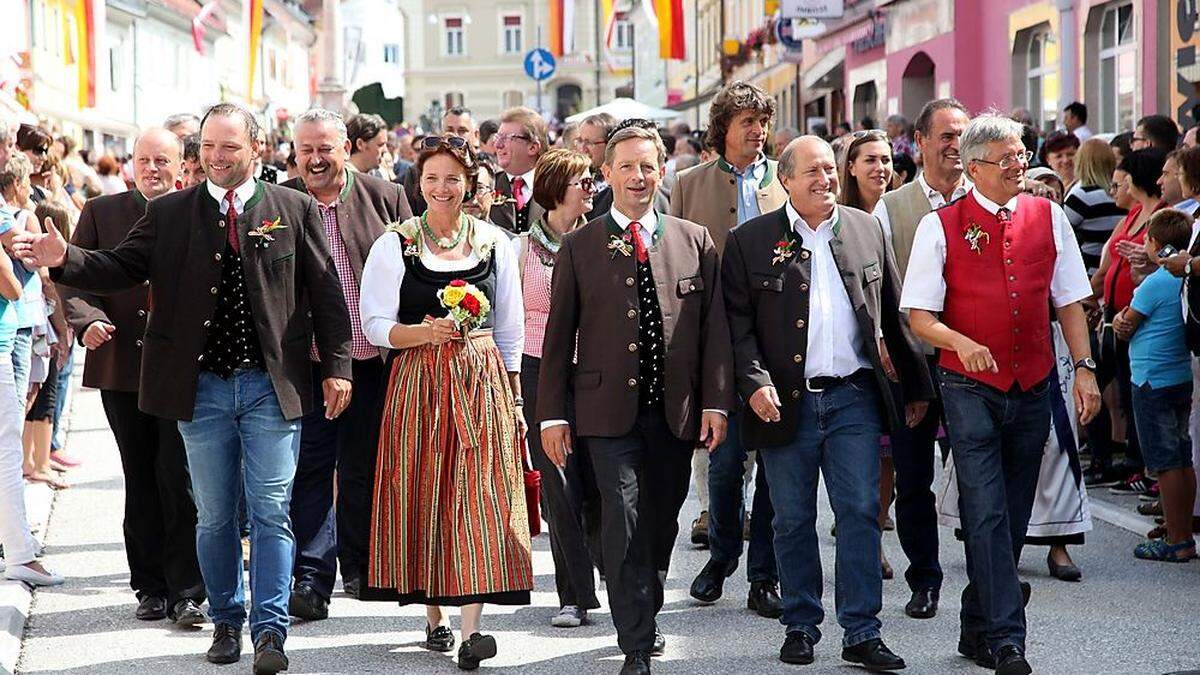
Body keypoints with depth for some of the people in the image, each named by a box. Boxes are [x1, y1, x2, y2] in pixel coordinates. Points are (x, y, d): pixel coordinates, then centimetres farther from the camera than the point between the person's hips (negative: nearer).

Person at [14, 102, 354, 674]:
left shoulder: (294, 210, 2)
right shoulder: (168, 213, 5)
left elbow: (325, 292, 3)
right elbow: (121, 268, 0)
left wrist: (337, 366, -1)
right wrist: (64, 259, -18)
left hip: (273, 387, -2)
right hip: (202, 390, 2)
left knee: (271, 513, -2)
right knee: (214, 516, 10)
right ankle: (226, 622, 23)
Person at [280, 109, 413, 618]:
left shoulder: (384, 197, 2)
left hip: (373, 362, 1)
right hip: (307, 362, -1)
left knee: (363, 467, 13)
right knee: (311, 468, -3)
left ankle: (359, 565, 27)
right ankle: (312, 577, -2)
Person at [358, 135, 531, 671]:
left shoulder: (494, 243, 8)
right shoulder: (394, 245, 1)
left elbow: (510, 330, 13)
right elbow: (375, 325, -1)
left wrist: (514, 398, 11)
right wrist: (424, 332, -19)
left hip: (484, 381, 1)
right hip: (418, 383, -1)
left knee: (480, 495, -9)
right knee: (423, 494, 1)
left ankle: (471, 627, -15)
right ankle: (434, 616, 17)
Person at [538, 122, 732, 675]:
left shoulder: (695, 242, 7)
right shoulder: (579, 247, 3)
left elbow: (714, 328, 7)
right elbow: (559, 336, 4)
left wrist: (715, 401, -1)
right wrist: (552, 414, -1)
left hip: (675, 412, 2)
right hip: (610, 411, -2)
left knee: (661, 525, 12)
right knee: (624, 526, -9)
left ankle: (645, 618, 33)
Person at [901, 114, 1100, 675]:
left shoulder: (1048, 218, 7)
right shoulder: (941, 226, -3)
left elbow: (1069, 301, 12)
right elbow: (919, 316, -5)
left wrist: (1084, 366, 2)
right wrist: (962, 344, -23)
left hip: (1033, 386, 4)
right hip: (970, 386, -4)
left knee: (1013, 516, 10)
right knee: (987, 515, -11)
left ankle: (977, 628, 24)